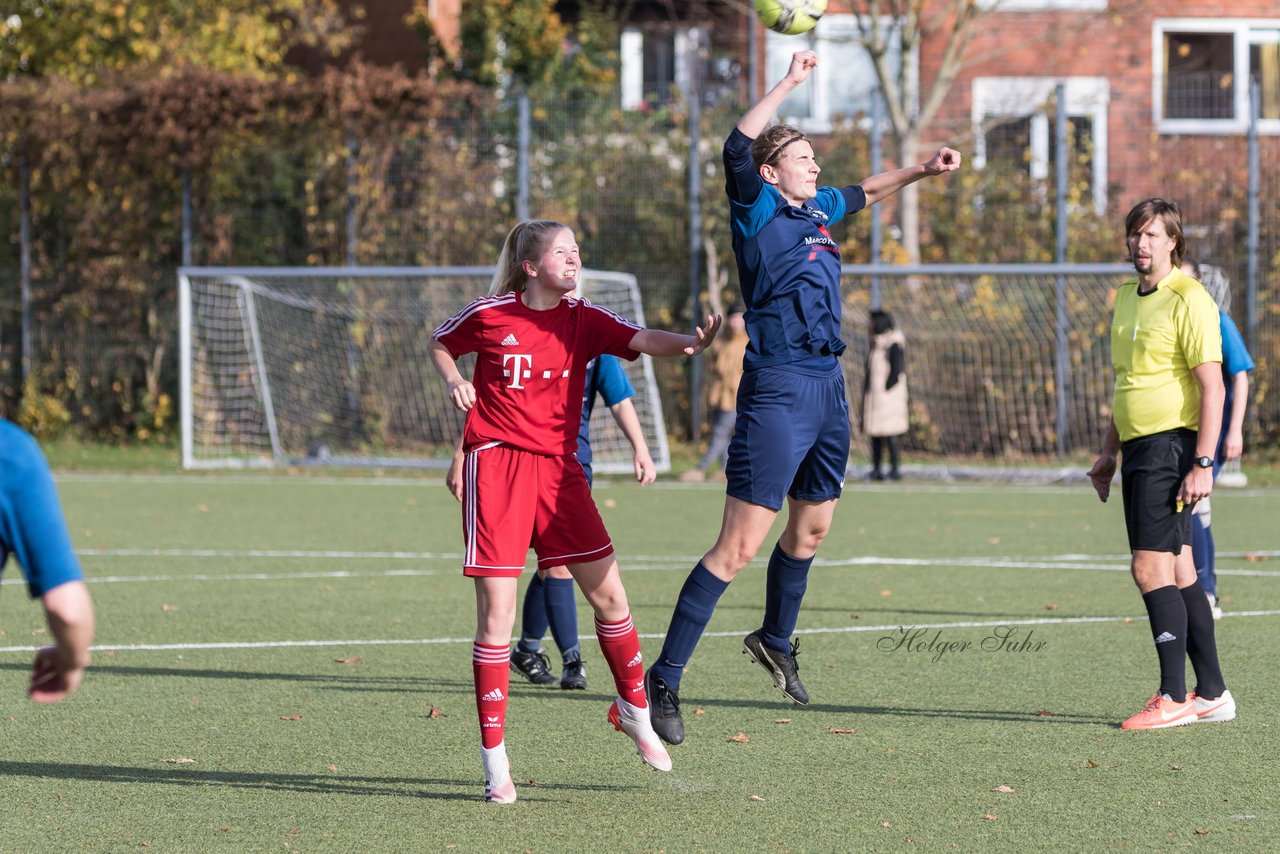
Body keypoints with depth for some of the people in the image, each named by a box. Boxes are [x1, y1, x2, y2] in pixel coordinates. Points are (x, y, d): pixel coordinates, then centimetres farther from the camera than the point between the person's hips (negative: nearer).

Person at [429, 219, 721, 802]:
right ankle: (495, 759, 0)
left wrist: (686, 343, -35)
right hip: (497, 466, -3)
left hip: (558, 469, 3)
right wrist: (454, 382, -4)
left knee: (609, 595, 1)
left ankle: (634, 710, 26)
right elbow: (439, 344, 17)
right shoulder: (489, 316, -2)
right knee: (496, 612, -6)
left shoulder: (583, 321, 3)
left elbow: (640, 340, -15)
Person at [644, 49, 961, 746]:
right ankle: (662, 681, -12)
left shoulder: (815, 212, 16)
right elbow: (738, 147, -25)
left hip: (827, 388, 9)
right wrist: (788, 85, -23)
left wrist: (922, 171, 38)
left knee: (809, 530, 22)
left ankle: (775, 641, 45)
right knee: (739, 546, -13)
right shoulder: (756, 210, -6)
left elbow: (861, 194, 39)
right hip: (778, 390, -9)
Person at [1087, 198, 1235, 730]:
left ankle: (1173, 697, -12)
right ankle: (1212, 693, 14)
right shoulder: (1128, 297, 16)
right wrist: (1109, 451, 25)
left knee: (1151, 567, -14)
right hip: (1139, 448, 9)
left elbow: (1212, 386, -16)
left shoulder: (1188, 299, -11)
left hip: (1172, 447, -9)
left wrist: (1203, 464, -21)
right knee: (1178, 573, 9)